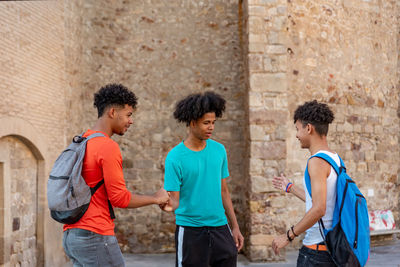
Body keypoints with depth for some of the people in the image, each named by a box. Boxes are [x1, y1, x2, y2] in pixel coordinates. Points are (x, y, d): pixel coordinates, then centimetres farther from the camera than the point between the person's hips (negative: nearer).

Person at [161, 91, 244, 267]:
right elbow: (174, 198, -11)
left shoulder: (219, 150, 5)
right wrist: (169, 205, -35)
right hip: (190, 231, -4)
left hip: (220, 227, 5)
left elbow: (223, 190, 12)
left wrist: (235, 227, 12)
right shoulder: (175, 157, -10)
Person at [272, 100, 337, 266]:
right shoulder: (335, 159, 11)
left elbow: (318, 209, -25)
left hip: (316, 249, -9)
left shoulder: (317, 161, -16)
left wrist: (288, 236, -18)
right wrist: (290, 188, 33)